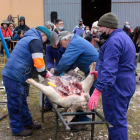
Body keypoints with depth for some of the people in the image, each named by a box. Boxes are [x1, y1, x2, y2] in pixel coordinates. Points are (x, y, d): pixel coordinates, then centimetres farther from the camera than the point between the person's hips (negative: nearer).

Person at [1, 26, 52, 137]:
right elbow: (38, 61, -17)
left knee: (22, 101, 20)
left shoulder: (28, 39, 23)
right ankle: (17, 129, 14)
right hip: (14, 78, -10)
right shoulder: (36, 41, -9)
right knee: (15, 104, 2)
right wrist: (45, 74, 0)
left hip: (14, 76, 10)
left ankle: (27, 123, 33)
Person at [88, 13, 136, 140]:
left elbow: (109, 69, -28)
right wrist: (100, 73, 22)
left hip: (116, 86, -11)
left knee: (115, 121, -3)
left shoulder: (114, 41, -19)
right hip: (127, 83, 11)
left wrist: (97, 92, -31)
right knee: (120, 118, 20)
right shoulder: (124, 37, 15)